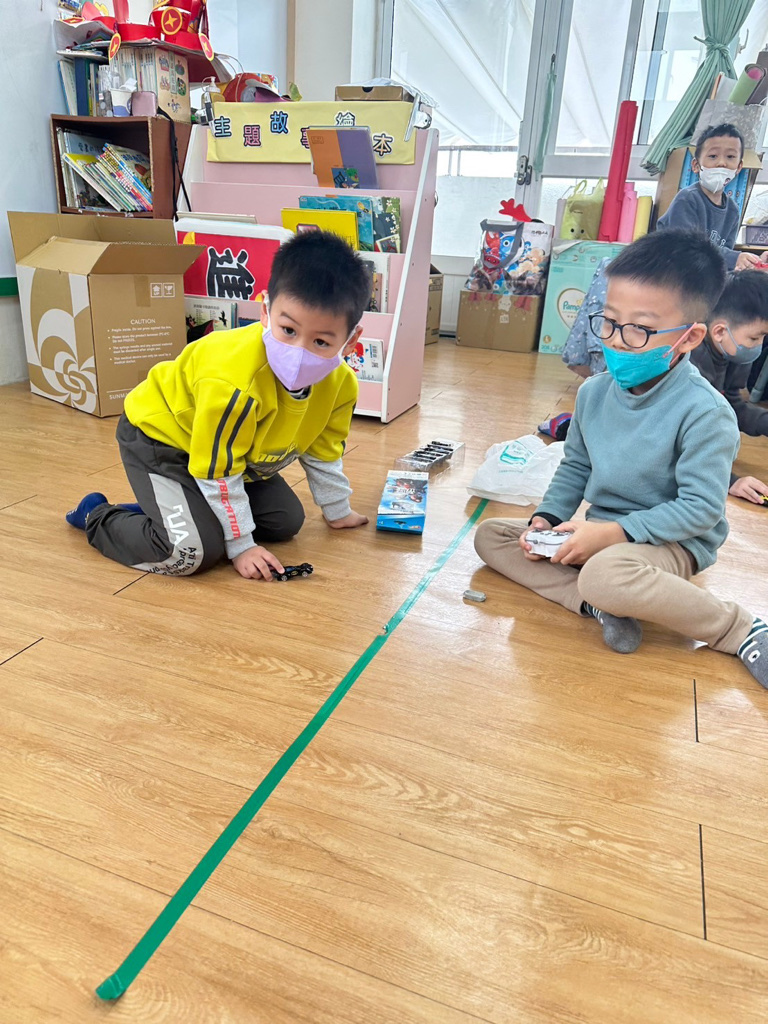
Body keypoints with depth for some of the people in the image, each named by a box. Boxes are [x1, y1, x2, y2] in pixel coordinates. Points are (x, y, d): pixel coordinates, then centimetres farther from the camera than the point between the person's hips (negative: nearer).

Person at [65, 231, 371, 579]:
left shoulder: (340, 384, -19)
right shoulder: (232, 383, -41)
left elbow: (323, 449, 1)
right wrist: (240, 545, -20)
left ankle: (170, 508, 20)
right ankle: (97, 517, 4)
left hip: (232, 450, 8)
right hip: (158, 437, -7)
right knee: (194, 551, -23)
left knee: (286, 521, 8)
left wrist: (337, 511, 11)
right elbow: (218, 474, -29)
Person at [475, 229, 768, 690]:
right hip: (603, 532, 8)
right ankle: (598, 606, -20)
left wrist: (614, 532, -26)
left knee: (604, 573, -42)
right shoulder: (594, 392, -1)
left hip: (674, 542, -7)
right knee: (490, 534, -1)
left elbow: (701, 508, -20)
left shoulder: (705, 412, -21)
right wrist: (547, 519, -5)